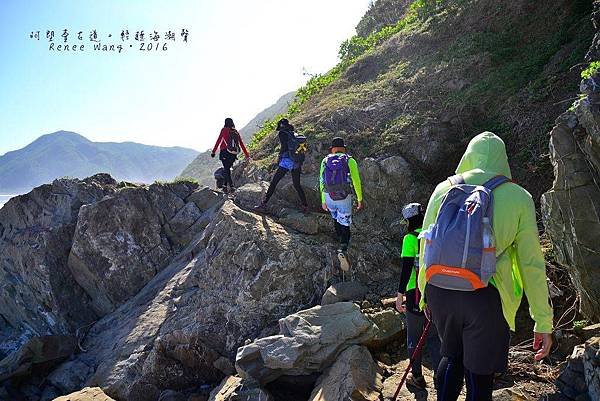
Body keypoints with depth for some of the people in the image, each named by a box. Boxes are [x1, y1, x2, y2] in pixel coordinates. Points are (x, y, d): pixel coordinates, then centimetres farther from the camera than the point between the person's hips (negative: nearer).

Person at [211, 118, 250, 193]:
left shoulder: (224, 130, 2)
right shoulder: (236, 132, 13)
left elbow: (218, 141, -4)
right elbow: (242, 144, 13)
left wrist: (213, 151, -2)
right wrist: (247, 155, 16)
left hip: (225, 152, -4)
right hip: (234, 154, 4)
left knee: (226, 169, -3)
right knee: (227, 168, 18)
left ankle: (230, 185, -18)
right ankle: (225, 185, 21)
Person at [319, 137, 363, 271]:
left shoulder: (325, 161, 6)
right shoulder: (350, 161, -1)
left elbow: (322, 182, 8)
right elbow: (356, 181, -5)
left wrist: (323, 201, 17)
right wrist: (360, 199, 4)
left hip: (329, 197, 3)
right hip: (344, 198, -2)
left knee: (336, 218, 30)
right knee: (345, 225, 3)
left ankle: (342, 240, 42)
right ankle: (343, 249, -21)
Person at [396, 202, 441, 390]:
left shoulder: (410, 238, -12)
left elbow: (406, 269, -15)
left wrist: (400, 294, -8)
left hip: (416, 293, -4)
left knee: (414, 337, 11)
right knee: (434, 335, 17)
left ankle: (417, 377, 22)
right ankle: (439, 373, 17)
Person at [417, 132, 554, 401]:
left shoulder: (444, 189, 4)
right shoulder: (518, 197, -2)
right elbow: (531, 264, -2)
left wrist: (424, 291, 23)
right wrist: (543, 322, 5)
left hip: (440, 291, 3)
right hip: (485, 298, -2)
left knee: (452, 358, 27)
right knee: (479, 376, 14)